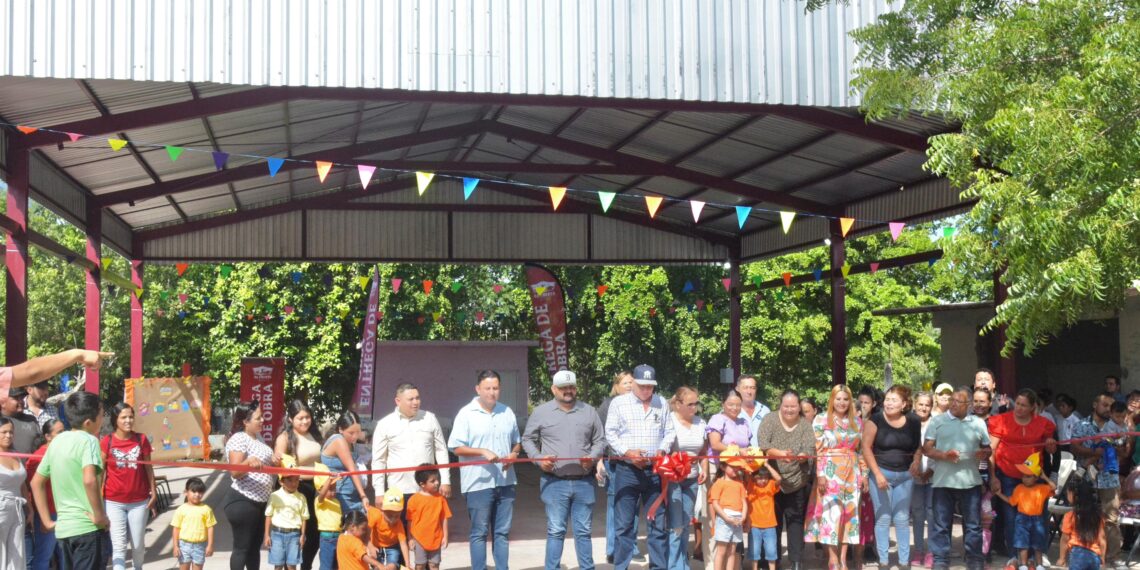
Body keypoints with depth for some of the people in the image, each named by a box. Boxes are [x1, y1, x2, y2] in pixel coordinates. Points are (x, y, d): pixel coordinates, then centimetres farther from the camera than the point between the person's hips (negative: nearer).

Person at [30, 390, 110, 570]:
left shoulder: (57, 441, 11)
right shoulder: (88, 440, -12)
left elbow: (36, 482, 17)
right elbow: (89, 480, -28)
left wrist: (47, 521, 17)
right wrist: (100, 516, -18)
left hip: (63, 528, 7)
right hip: (88, 528, -7)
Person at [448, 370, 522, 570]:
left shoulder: (507, 412, 10)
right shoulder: (466, 414, -5)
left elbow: (517, 442, 19)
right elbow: (457, 448, -8)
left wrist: (514, 454, -3)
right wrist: (483, 452, -19)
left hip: (505, 482, 5)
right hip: (479, 483, -5)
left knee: (502, 531, 10)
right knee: (479, 532, 2)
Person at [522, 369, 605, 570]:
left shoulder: (589, 411, 9)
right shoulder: (541, 412, 3)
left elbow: (600, 440, 14)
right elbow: (528, 439, 10)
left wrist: (593, 457, -5)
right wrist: (539, 459, -6)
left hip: (584, 482, 2)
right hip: (554, 483, -2)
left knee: (583, 531, 9)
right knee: (555, 531, 1)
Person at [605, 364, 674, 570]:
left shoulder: (662, 403, 9)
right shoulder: (619, 402, 2)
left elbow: (669, 432, 12)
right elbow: (611, 433, 0)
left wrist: (662, 450, -8)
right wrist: (627, 452, -14)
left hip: (655, 470, 3)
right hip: (627, 470, -2)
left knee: (658, 522, 7)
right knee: (625, 523, 1)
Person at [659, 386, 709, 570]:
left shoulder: (700, 423, 9)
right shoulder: (669, 421, -9)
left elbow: (704, 451, 18)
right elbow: (660, 449, -12)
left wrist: (704, 469, 5)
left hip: (692, 480, 5)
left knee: (686, 525, 9)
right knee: (676, 526, -7)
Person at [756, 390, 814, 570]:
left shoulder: (805, 425, 2)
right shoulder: (770, 420, -3)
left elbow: (810, 449, -9)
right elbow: (762, 445, -15)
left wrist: (802, 456, -32)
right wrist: (779, 453, -33)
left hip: (796, 482, 1)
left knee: (795, 521, 3)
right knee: (772, 521, 7)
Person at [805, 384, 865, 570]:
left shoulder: (857, 421, 11)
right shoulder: (821, 419, -1)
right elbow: (817, 449, -6)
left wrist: (864, 474, 8)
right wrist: (820, 474, -13)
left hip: (852, 473, 4)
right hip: (830, 472, -4)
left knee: (849, 514, 4)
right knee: (831, 514, -6)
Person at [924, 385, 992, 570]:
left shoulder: (978, 423, 10)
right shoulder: (937, 421, 3)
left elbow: (988, 448, 17)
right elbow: (926, 448, 0)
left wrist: (984, 453, -7)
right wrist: (944, 455, -17)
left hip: (970, 481, 2)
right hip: (943, 481, -2)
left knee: (973, 524, 7)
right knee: (941, 523, 2)